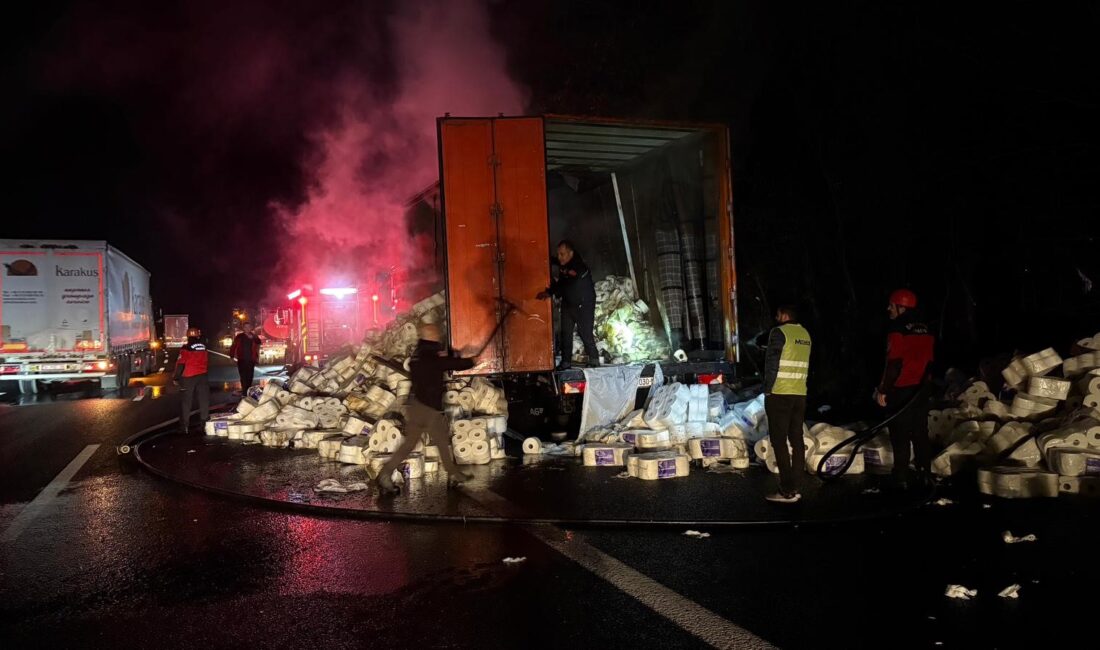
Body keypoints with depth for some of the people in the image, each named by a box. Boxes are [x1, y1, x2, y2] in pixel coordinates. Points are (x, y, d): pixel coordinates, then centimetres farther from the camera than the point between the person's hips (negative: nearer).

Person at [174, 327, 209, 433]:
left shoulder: (186, 349, -12)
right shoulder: (203, 347, 2)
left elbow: (180, 364, -14)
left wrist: (176, 377, -7)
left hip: (188, 377, -3)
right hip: (202, 376, 3)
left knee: (186, 402, 5)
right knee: (204, 400, 10)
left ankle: (184, 426, 5)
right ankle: (205, 421, 12)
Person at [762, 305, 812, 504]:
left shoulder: (779, 332, -10)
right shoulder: (805, 334, 12)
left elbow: (772, 363, -12)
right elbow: (806, 365, 14)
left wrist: (767, 390, -5)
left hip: (779, 394, -7)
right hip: (800, 395, 7)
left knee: (779, 441, -3)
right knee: (797, 440, 9)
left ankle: (787, 491, -4)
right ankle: (796, 488, 12)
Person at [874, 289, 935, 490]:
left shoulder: (898, 330, -14)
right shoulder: (925, 330, 10)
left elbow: (894, 364, -19)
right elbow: (929, 361, 14)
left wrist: (882, 390, -13)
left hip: (900, 391, -7)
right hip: (921, 391, 7)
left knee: (900, 437, -2)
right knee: (920, 434, 13)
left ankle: (901, 480, 0)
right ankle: (925, 475, 17)